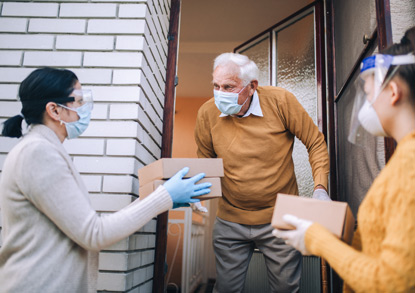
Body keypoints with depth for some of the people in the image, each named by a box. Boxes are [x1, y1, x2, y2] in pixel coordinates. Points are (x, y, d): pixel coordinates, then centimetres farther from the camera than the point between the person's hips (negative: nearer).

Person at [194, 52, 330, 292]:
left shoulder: (280, 101, -14)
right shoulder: (207, 113, -8)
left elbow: (316, 142, -3)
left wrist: (320, 187, -13)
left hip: (280, 219, -1)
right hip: (230, 221, 2)